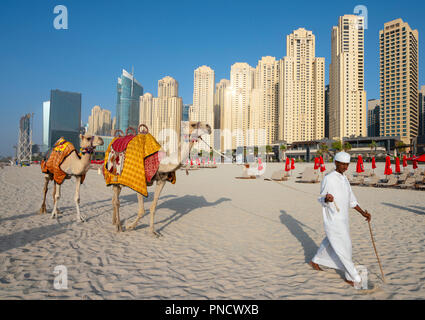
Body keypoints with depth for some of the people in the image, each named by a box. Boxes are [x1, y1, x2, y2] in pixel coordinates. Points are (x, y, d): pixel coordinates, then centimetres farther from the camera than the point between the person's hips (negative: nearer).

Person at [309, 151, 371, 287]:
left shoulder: (344, 179, 11)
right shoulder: (328, 179, -15)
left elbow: (351, 200, 16)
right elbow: (322, 200, -12)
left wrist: (363, 213, 7)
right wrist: (327, 199, -35)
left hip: (343, 219, 8)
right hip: (333, 220, -8)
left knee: (330, 242, 20)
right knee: (343, 247, -1)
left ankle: (315, 261, 39)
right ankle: (352, 277, 13)